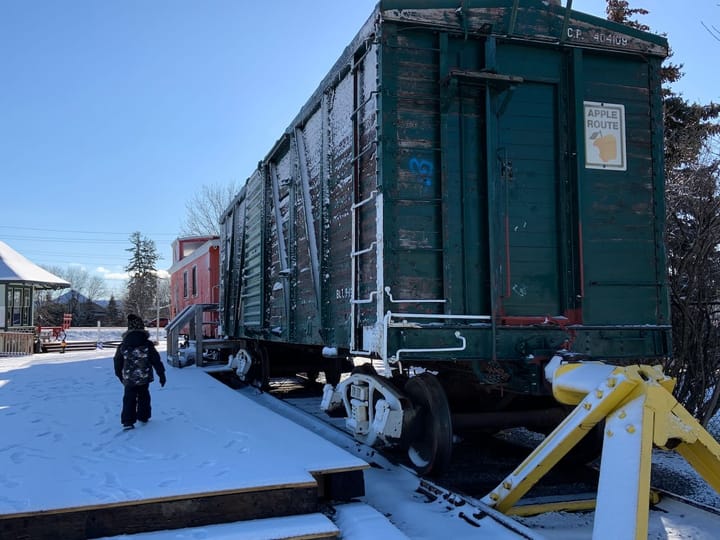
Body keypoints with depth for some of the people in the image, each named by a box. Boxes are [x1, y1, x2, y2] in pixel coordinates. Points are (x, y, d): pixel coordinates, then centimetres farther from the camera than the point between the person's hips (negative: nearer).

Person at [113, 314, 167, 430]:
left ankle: (127, 421, -4)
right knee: (144, 397, 18)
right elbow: (156, 361, -4)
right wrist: (162, 375, 5)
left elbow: (117, 362, 8)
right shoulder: (147, 344, -7)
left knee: (129, 399, 5)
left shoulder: (123, 346, -2)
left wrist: (120, 375, 25)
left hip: (129, 380, 0)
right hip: (144, 378, 0)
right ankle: (143, 417, 25)